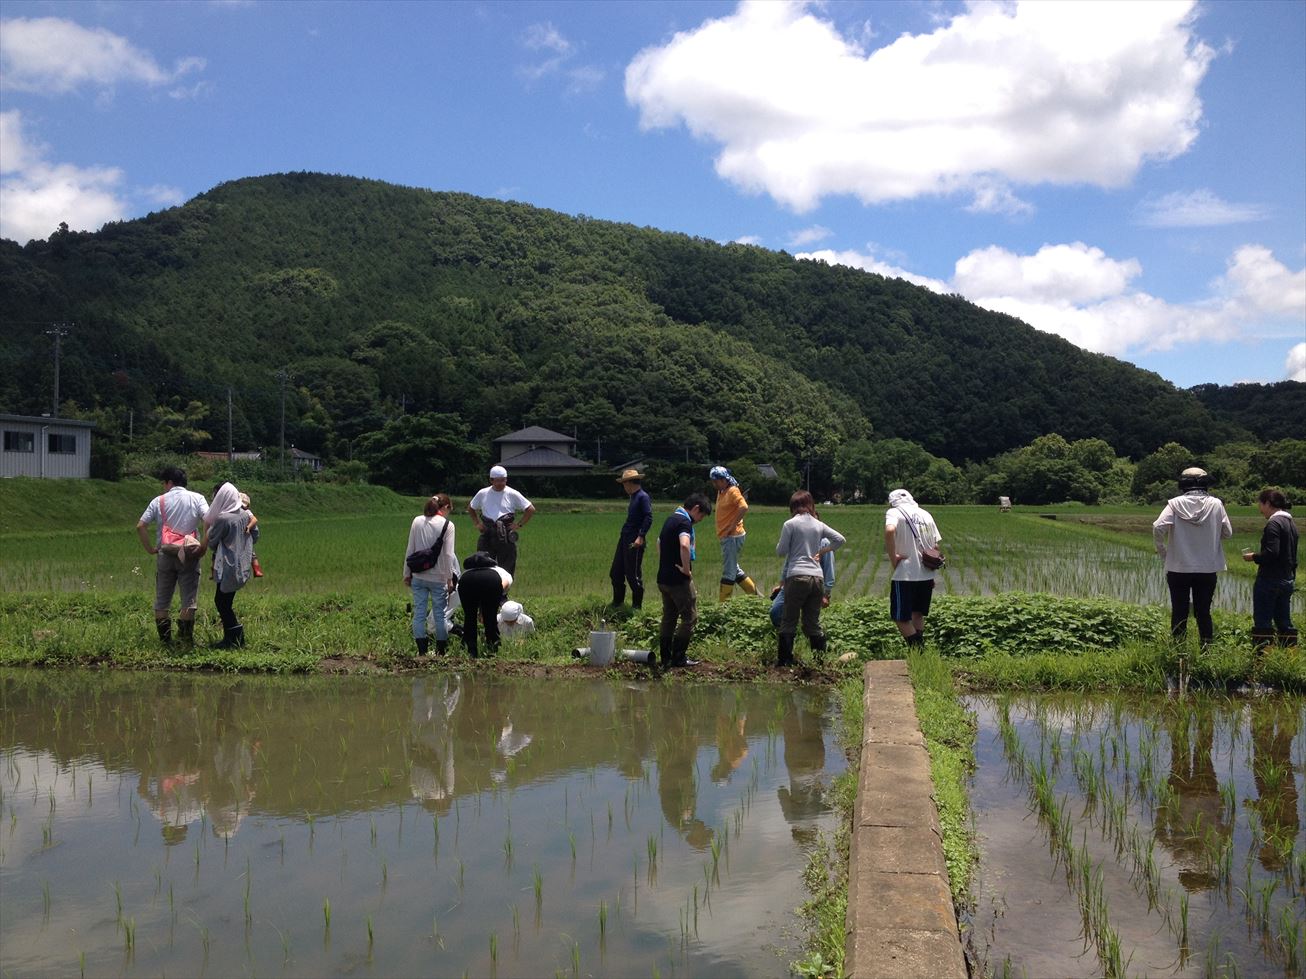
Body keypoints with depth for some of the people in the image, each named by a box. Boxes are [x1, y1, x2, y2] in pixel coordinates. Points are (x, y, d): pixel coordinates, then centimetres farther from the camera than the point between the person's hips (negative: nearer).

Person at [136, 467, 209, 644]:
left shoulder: (159, 501, 4)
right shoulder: (197, 499, 1)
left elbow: (140, 526, -1)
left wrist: (149, 548, 5)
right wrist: (203, 546, -7)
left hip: (165, 554, 1)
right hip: (189, 555, -1)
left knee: (162, 600, 11)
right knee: (189, 599, 4)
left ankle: (164, 638, 13)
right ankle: (186, 637, 2)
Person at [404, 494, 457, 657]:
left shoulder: (417, 521, 4)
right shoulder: (448, 525, -6)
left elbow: (410, 550, 5)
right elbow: (448, 555, -9)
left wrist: (407, 573, 11)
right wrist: (449, 578, -3)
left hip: (418, 576, 3)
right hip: (438, 578, -3)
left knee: (419, 613, 7)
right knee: (440, 614, 7)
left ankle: (422, 651, 10)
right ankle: (441, 651, 13)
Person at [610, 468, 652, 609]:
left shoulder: (643, 497, -12)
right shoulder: (633, 497, 16)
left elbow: (648, 518, -20)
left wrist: (641, 536, -26)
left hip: (634, 542, -10)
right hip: (624, 539, 10)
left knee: (633, 574, -2)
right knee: (616, 572, 14)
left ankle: (637, 605, 10)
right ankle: (617, 601, 26)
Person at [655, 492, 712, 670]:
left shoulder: (670, 519, 14)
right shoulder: (684, 522, -16)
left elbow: (660, 541, 32)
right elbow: (684, 545, -35)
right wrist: (687, 569, -23)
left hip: (663, 578, 9)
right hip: (679, 580, -9)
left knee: (668, 618, 14)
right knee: (690, 617, 2)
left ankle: (665, 658, 17)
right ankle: (678, 658, 3)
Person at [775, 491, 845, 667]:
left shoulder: (790, 524, -2)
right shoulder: (819, 525, 11)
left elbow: (781, 551, -2)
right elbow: (840, 539, 10)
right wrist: (822, 551, 16)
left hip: (797, 576, -4)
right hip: (817, 578, 4)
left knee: (788, 621, 2)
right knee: (813, 623, 11)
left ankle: (785, 661, 0)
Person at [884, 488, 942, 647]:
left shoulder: (894, 513, -3)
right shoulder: (925, 514, 15)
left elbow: (890, 531, -25)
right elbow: (936, 545, 14)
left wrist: (892, 557, -16)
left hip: (905, 575, -6)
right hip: (927, 575, 6)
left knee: (902, 618, 1)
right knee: (918, 614, 20)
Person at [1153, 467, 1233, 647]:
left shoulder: (1175, 504, -8)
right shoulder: (1216, 504, -4)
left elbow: (1158, 528, -18)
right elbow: (1228, 532, 2)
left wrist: (1163, 552, -4)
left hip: (1178, 568, -1)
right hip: (1207, 569, 1)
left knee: (1179, 613, 8)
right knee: (1204, 613, 12)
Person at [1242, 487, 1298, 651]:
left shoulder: (1274, 524, -15)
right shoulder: (1291, 523, 13)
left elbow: (1271, 553, -25)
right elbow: (1290, 555, 17)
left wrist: (1254, 556, -8)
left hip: (1269, 581, -9)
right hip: (1287, 581, 9)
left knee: (1262, 623, -3)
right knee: (1284, 622, 14)